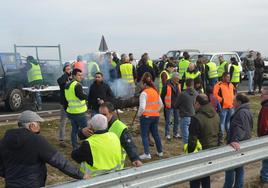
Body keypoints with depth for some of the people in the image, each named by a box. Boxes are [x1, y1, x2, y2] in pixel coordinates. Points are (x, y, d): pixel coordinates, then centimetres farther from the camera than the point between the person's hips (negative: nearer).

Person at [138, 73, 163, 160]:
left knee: (144, 135, 2)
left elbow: (142, 107, -21)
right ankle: (160, 151, 26)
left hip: (146, 116, -7)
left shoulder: (144, 93, -15)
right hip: (156, 116, 7)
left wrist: (139, 114, -6)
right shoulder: (156, 92, 6)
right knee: (156, 134, 18)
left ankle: (147, 154, 0)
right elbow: (161, 104, 13)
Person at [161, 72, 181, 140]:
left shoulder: (178, 85, 5)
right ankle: (167, 134, 13)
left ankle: (175, 133, 26)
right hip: (169, 106, -6)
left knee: (177, 120, 14)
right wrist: (164, 104, -8)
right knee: (168, 121, 2)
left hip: (177, 105, 7)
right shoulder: (167, 85, -15)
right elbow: (162, 95, -10)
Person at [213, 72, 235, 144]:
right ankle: (221, 137, 2)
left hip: (231, 106, 7)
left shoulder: (231, 85, 14)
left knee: (229, 122, 19)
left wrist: (233, 99, 15)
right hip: (223, 107, -7)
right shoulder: (218, 85, -11)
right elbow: (215, 94, -16)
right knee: (222, 122, -4)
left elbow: (233, 92, 29)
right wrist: (221, 100, -18)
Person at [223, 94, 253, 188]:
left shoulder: (241, 112, -20)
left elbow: (240, 127, -37)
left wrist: (235, 140, -51)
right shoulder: (247, 111, 15)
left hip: (237, 146, -11)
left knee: (230, 167, -2)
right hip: (242, 145, 11)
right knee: (239, 168, 17)